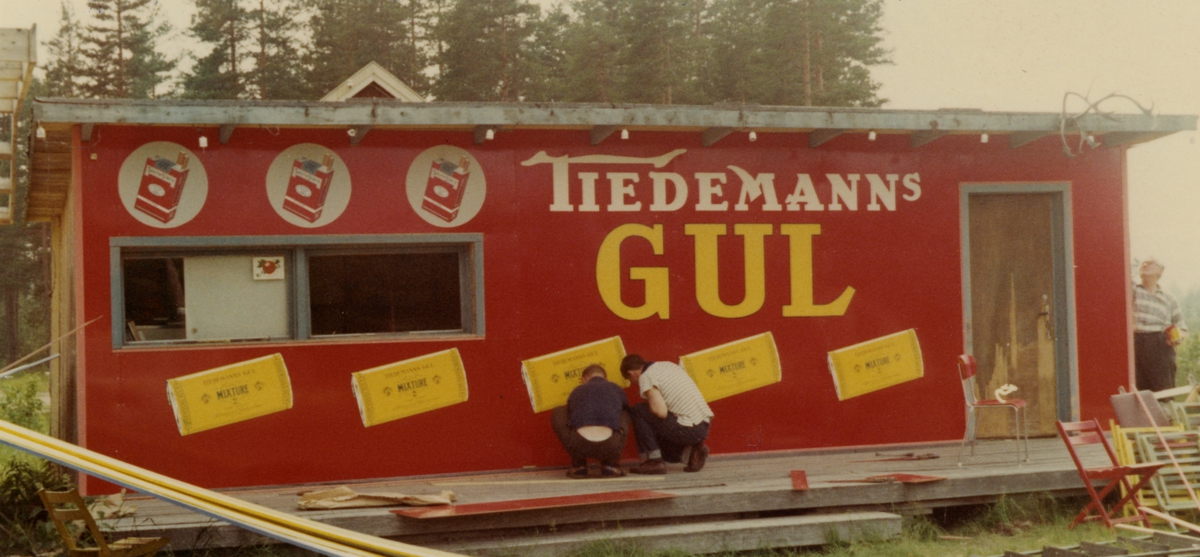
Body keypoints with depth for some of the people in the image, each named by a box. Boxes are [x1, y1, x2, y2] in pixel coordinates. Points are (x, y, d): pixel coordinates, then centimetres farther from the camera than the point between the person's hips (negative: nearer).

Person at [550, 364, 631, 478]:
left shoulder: (576, 391, 28)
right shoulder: (616, 390, 29)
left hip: (579, 446, 0)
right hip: (610, 447, 0)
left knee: (558, 414, 29)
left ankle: (578, 466, 22)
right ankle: (610, 465, 20)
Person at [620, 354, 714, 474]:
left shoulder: (646, 377, -6)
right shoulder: (669, 365, 20)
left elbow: (661, 412, -16)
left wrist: (651, 406, 5)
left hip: (688, 430, -9)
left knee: (637, 411, 1)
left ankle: (654, 461, -1)